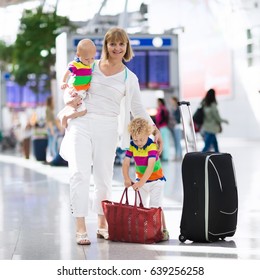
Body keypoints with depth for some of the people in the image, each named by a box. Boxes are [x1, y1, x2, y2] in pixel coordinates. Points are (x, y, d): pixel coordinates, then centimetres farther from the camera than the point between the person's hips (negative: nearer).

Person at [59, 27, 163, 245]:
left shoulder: (130, 78, 10)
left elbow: (138, 109, 12)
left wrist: (155, 130, 2)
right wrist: (72, 97, -4)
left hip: (107, 128, 1)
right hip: (80, 123, -1)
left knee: (104, 176, 5)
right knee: (80, 173, -12)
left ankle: (102, 225, 19)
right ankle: (81, 228, -13)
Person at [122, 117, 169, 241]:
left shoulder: (152, 146, -24)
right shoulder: (132, 146, -9)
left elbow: (151, 167, -34)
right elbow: (126, 163, -14)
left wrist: (141, 182, -43)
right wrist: (127, 178, -32)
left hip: (156, 180, -5)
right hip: (141, 180, 5)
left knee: (155, 206, -11)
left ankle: (163, 231, -4)